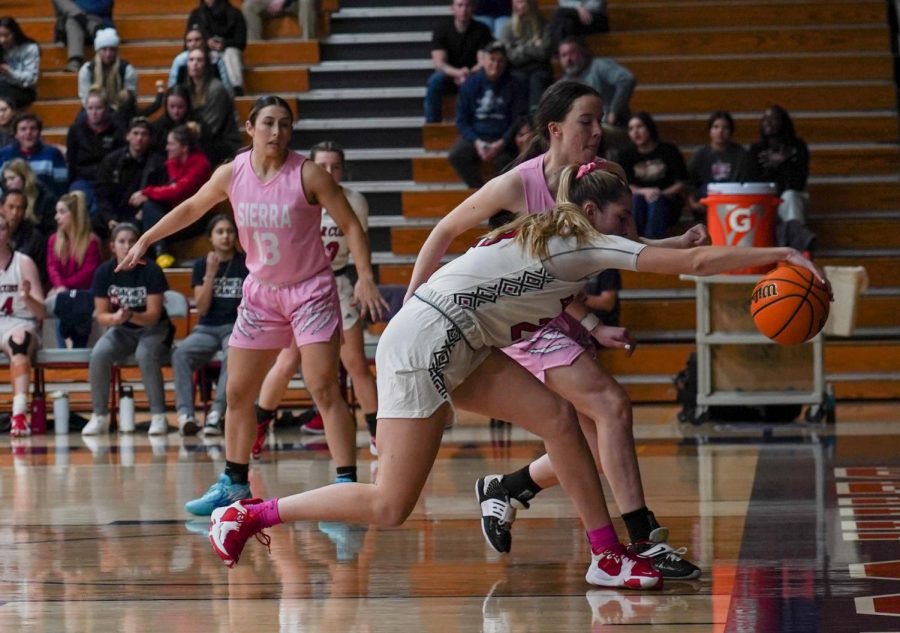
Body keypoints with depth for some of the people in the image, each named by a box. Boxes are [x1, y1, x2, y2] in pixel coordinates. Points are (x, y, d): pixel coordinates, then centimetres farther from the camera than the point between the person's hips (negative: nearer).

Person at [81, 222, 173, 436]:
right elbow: (101, 314, -5)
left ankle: (159, 416, -23)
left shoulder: (151, 271, -14)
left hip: (153, 329, -3)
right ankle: (99, 417, -16)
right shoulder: (104, 272, -6)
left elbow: (154, 315, -18)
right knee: (99, 354, -27)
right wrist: (115, 318, -29)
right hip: (122, 330, 3)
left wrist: (130, 316, -37)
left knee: (145, 355, -35)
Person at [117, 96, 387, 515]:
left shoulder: (307, 174, -14)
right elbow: (191, 207, 15)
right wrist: (146, 240, 17)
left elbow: (350, 225, -10)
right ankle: (234, 483, 22)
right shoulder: (232, 174, -3)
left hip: (310, 290, -5)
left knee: (324, 389, -15)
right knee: (237, 393, 8)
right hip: (260, 292, 5)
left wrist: (364, 277, -20)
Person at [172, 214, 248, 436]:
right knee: (181, 353, -29)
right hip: (207, 328, 2)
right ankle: (185, 413, -36)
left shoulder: (246, 264, 3)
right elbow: (202, 308, 1)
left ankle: (216, 413, -41)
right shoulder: (201, 265, 9)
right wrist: (210, 274, -8)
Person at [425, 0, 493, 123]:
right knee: (434, 81, -32)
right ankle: (432, 122, -30)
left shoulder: (481, 30, -5)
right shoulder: (441, 30, -4)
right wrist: (458, 73, -33)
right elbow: (438, 62, -14)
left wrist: (467, 75, -30)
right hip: (449, 75, 1)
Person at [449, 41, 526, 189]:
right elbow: (462, 120, 5)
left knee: (504, 159, -33)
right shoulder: (471, 83, 4)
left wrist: (501, 144, -17)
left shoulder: (513, 86, 0)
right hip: (475, 136, 2)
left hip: (503, 139, -2)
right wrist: (476, 142, -12)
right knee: (456, 155, -25)